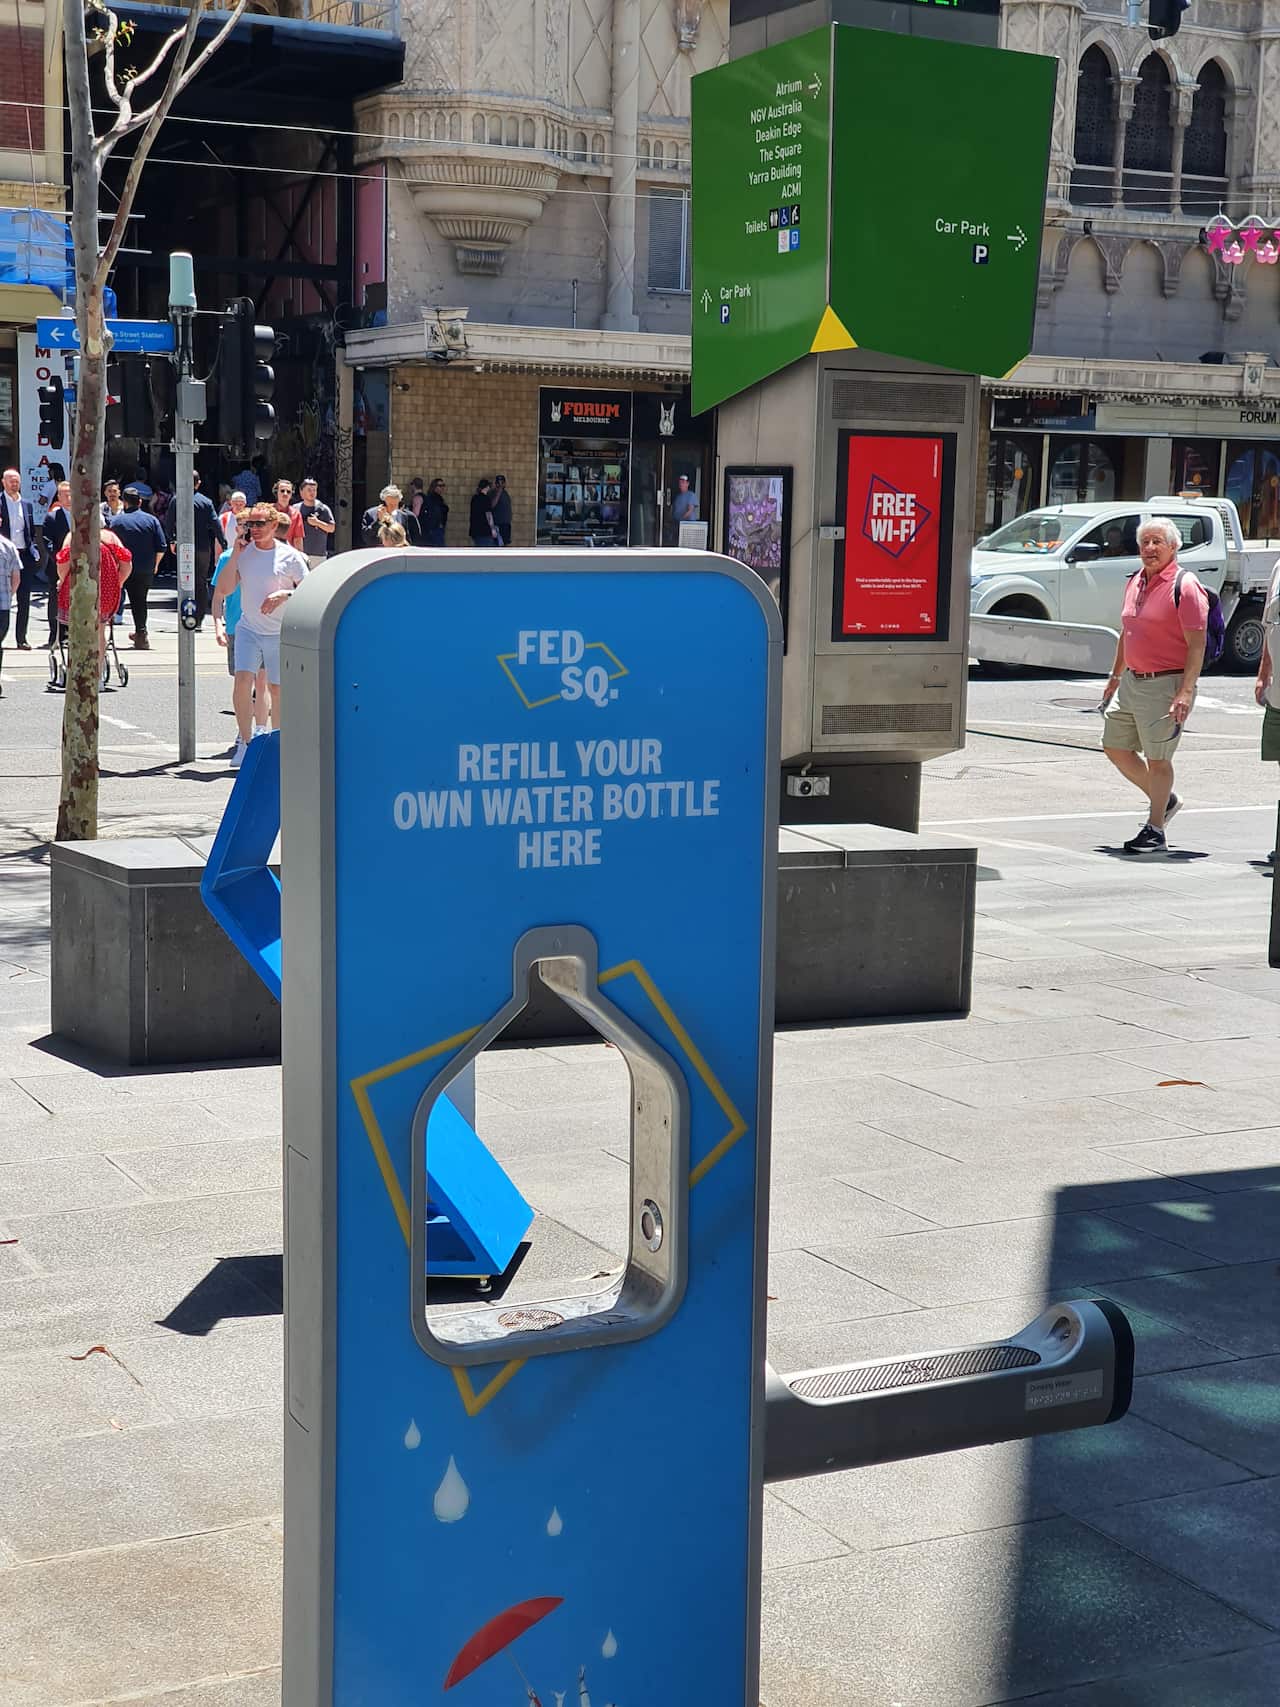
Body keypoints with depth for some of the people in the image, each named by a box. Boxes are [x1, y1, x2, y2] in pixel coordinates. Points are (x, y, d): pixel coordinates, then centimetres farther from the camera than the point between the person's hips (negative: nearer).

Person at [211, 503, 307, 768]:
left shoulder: (290, 556, -4)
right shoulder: (242, 552, 3)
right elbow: (224, 589, -4)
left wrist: (284, 594, -18)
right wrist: (236, 553, -8)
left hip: (280, 632, -1)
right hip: (248, 628, 1)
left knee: (276, 688, 5)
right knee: (242, 679, -17)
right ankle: (245, 741, -11)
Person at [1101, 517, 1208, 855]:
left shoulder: (1185, 586, -13)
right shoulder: (1135, 583, 11)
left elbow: (1197, 644, -17)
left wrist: (1186, 692, -24)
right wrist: (1116, 676, 25)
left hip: (1167, 684, -8)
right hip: (1132, 681, 9)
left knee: (1157, 759, -3)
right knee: (1115, 746, 13)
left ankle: (1155, 831, 7)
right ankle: (1164, 800, 31)